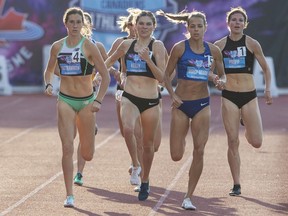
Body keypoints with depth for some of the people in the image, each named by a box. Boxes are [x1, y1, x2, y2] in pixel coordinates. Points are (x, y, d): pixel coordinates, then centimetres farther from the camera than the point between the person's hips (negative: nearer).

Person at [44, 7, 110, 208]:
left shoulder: (89, 46, -9)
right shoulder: (57, 46, 1)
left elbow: (106, 76, -6)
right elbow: (49, 70, 18)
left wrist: (99, 100, -15)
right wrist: (48, 84, -2)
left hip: (86, 101, -1)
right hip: (65, 101, 1)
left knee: (87, 155, 7)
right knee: (67, 148, -12)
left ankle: (90, 131, 45)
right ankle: (69, 195, -5)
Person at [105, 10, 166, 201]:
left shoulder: (157, 46, -4)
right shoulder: (127, 45, 6)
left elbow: (161, 78, -10)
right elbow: (111, 60, 26)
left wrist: (148, 60, -22)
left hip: (151, 101, -1)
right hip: (129, 98, 1)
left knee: (148, 144, 9)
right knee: (128, 129, -29)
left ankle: (145, 182, 30)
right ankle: (135, 165, -8)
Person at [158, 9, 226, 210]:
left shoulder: (213, 50, 2)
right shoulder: (179, 48, -5)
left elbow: (222, 74, 14)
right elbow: (167, 74, 1)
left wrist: (221, 81, -9)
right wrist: (172, 94, -13)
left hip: (202, 104, 1)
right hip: (181, 104, -1)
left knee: (199, 152, -7)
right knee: (176, 156, -1)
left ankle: (189, 197, 2)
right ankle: (181, 141, 38)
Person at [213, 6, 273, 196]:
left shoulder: (252, 44, -2)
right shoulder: (219, 45, 1)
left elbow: (266, 69, 5)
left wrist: (268, 89, -7)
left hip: (249, 96, -1)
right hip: (229, 97, 1)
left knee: (256, 142, -5)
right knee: (233, 142, -1)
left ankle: (246, 127, 32)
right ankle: (236, 185, 8)